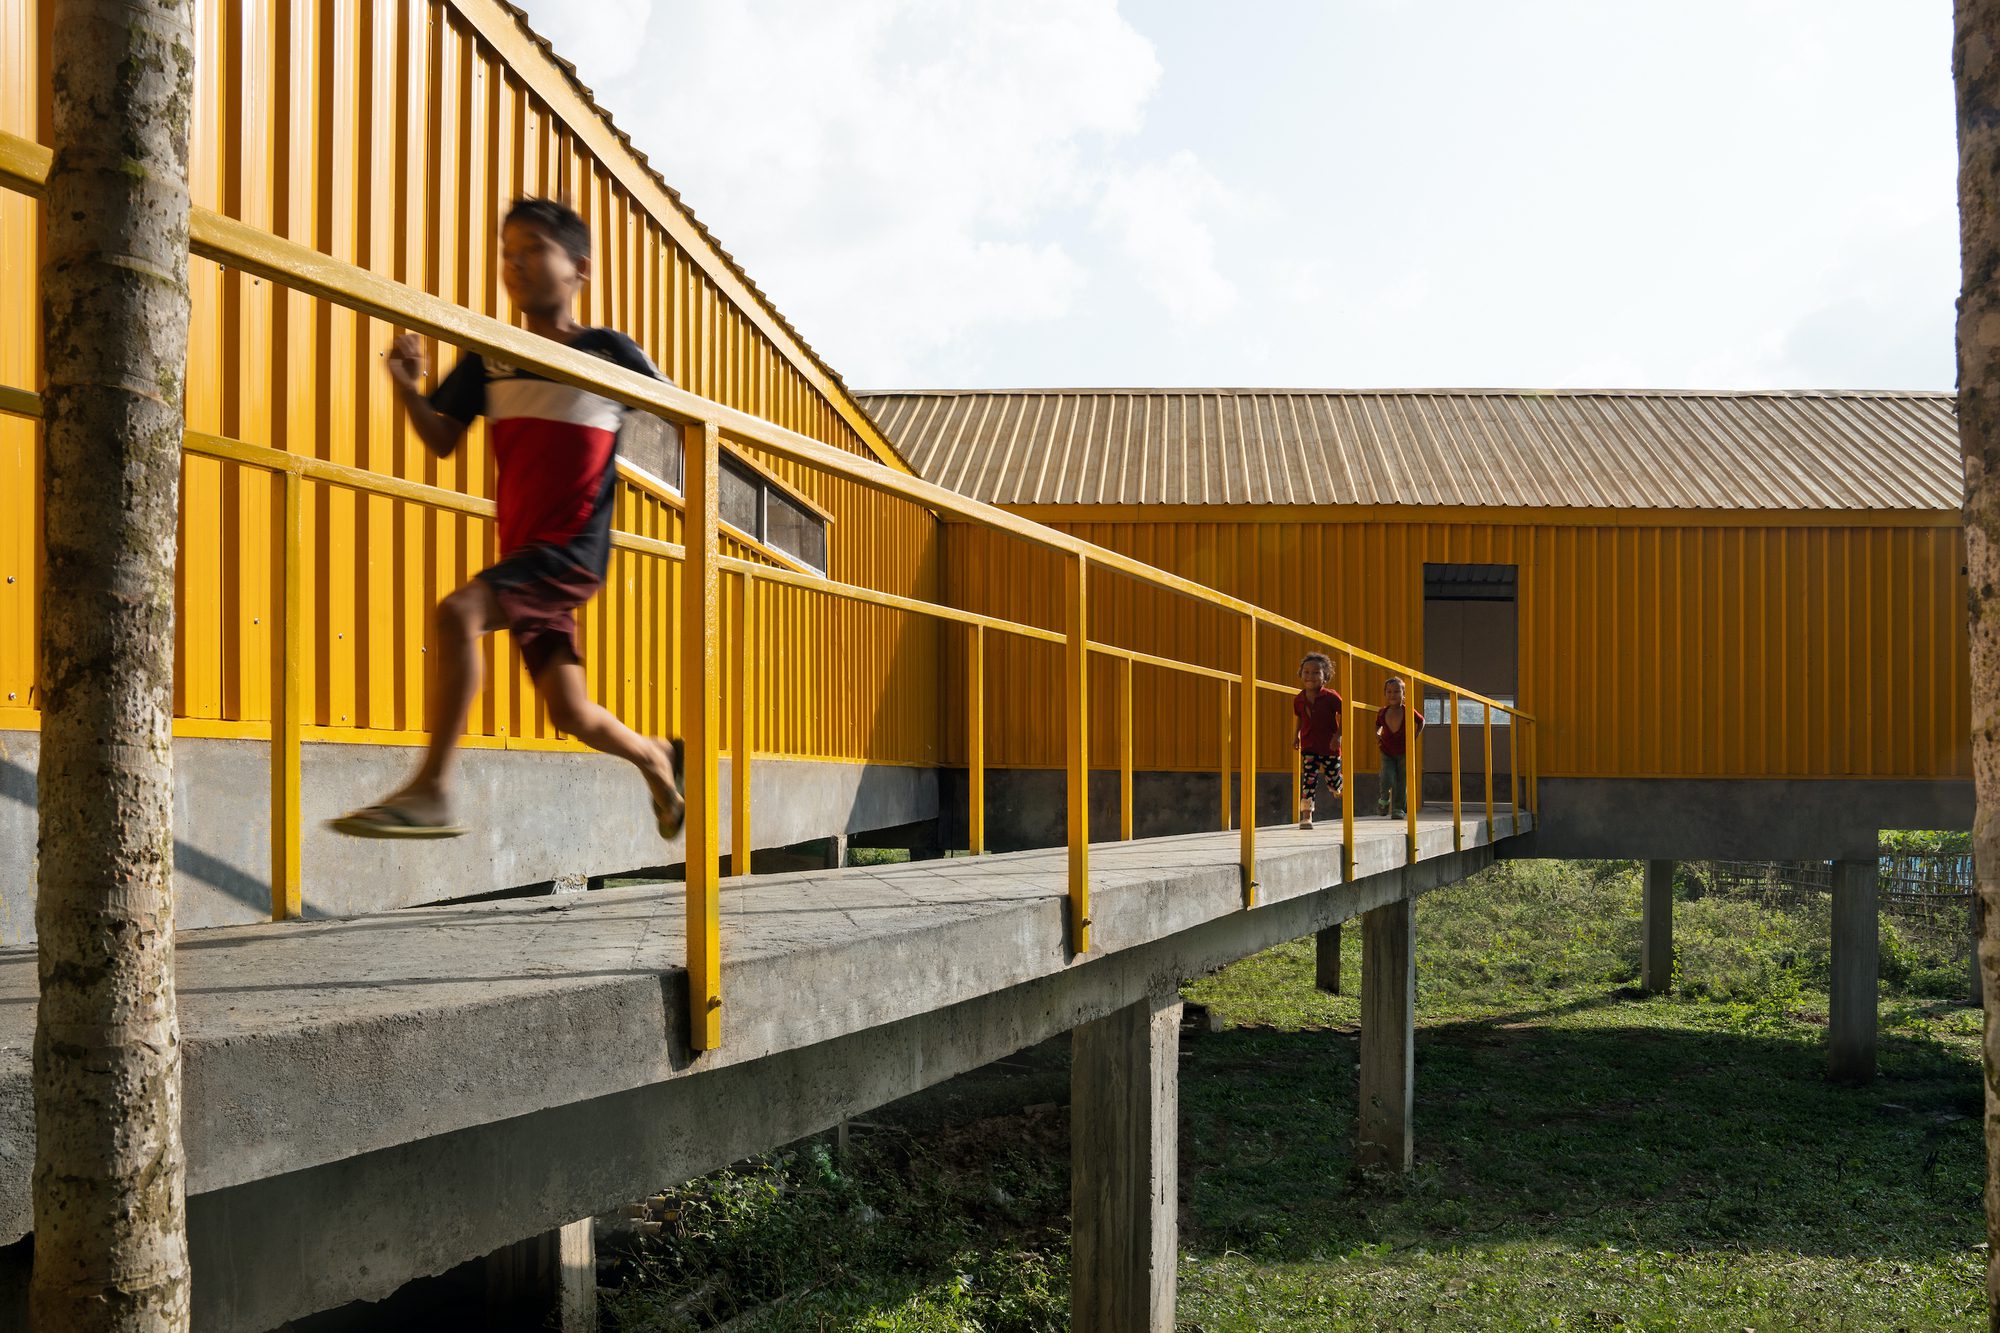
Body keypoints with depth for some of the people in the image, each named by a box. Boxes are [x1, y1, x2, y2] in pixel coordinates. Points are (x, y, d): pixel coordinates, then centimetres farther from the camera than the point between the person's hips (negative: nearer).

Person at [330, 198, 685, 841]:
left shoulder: (608, 351, -1)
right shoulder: (488, 358, 8)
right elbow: (442, 441, 4)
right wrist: (409, 390, -13)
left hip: (574, 547, -5)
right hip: (523, 550, 5)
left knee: (458, 612, -28)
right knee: (572, 714, 12)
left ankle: (430, 790, -25)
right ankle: (656, 758, 43)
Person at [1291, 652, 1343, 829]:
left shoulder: (1331, 696, -13)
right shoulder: (1298, 699, -2)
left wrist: (1338, 735, -15)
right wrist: (1295, 736, 14)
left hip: (1330, 746, -2)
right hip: (1308, 746, 2)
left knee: (1333, 781, 9)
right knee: (1308, 779, -11)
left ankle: (1342, 789, 47)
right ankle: (1306, 816, -12)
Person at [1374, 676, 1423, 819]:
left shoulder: (1409, 712, -14)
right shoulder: (1382, 713, -8)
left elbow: (1421, 721, 5)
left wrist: (1415, 736, -6)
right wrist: (1377, 734, -5)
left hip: (1404, 753, -1)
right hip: (1387, 753, 1)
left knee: (1402, 782, 0)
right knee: (1387, 780, -14)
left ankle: (1398, 809, 13)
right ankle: (1384, 798, 16)